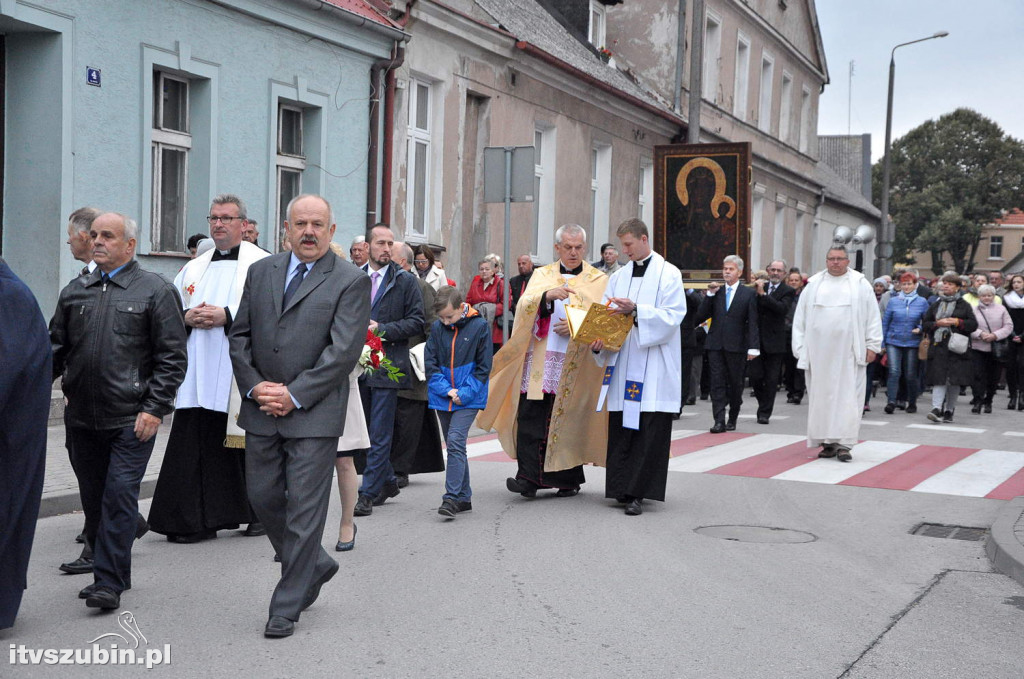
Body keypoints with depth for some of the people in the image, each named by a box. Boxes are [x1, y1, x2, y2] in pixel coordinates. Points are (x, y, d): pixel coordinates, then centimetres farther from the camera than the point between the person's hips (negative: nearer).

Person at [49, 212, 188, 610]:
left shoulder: (156, 291, -2)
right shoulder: (75, 292, 13)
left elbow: (172, 357, -5)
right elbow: (57, 347, 16)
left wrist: (154, 409, -12)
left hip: (131, 419, -5)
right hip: (82, 417, 5)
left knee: (119, 497, -7)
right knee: (93, 499, 12)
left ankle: (110, 583, -1)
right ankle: (111, 571, 26)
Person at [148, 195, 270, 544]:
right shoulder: (194, 268, 20)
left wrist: (226, 316, -17)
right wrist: (187, 317, 0)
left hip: (239, 373, -5)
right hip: (197, 374, 5)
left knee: (246, 446, 1)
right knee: (193, 444, 0)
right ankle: (196, 520, 5)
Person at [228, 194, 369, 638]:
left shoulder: (350, 282, -6)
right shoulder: (261, 272, 10)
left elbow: (343, 351, -12)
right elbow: (240, 335, 10)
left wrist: (295, 395, -15)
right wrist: (254, 386, -4)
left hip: (314, 413, -5)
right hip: (262, 409, 6)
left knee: (304, 510, -2)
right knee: (263, 497, 12)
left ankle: (286, 608, 9)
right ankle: (314, 566, 35)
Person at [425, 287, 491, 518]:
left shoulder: (479, 326, -7)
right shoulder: (437, 328, 2)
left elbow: (484, 366, -4)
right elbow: (430, 363, 3)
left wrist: (465, 392, -12)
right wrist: (447, 390, -9)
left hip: (469, 398, -5)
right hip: (443, 398, 5)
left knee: (455, 441, -17)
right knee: (454, 445, 11)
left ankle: (451, 498, -17)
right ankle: (464, 497, 22)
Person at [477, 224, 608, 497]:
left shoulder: (598, 281, 10)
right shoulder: (541, 275, 15)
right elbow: (524, 305, -2)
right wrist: (547, 295, -20)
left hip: (574, 363, -1)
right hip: (539, 359, 1)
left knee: (569, 419, 0)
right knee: (530, 416, -9)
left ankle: (569, 478, 13)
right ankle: (528, 477, -10)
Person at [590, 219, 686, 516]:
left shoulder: (669, 274, 0)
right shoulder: (618, 277, 15)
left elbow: (673, 316, -10)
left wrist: (636, 310, -22)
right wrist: (598, 339, -9)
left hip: (653, 366, -5)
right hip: (622, 363, 5)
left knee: (649, 430, -6)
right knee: (620, 427, 3)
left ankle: (636, 492, -4)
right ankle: (623, 488, 11)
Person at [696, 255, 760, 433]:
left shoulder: (748, 294, 4)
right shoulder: (715, 292, 11)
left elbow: (752, 323, -1)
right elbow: (701, 316, 5)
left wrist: (753, 347, -9)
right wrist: (710, 295, -4)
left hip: (736, 345, -2)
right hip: (715, 344, 2)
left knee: (735, 384, 7)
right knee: (717, 383, -4)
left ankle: (732, 419, 21)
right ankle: (719, 421, -6)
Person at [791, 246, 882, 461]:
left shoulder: (860, 284, 7)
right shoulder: (814, 284, 11)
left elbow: (873, 316, 5)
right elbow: (800, 318, 10)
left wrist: (872, 345, -1)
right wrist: (800, 347, 4)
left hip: (848, 352, -2)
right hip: (819, 352, 2)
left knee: (847, 396, -6)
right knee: (821, 395, 3)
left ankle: (843, 443, -6)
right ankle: (827, 442, 10)